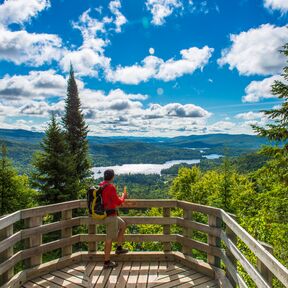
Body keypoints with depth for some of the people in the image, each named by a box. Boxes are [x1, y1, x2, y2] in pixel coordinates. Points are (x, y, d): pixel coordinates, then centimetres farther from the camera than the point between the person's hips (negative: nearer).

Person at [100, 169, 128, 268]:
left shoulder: (100, 185, 7)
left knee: (123, 225, 23)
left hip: (105, 213, 9)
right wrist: (123, 196, 2)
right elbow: (118, 202, -17)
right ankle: (107, 262, 11)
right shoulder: (110, 187, -22)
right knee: (110, 238, 0)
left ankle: (119, 248, 28)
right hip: (110, 215, -9)